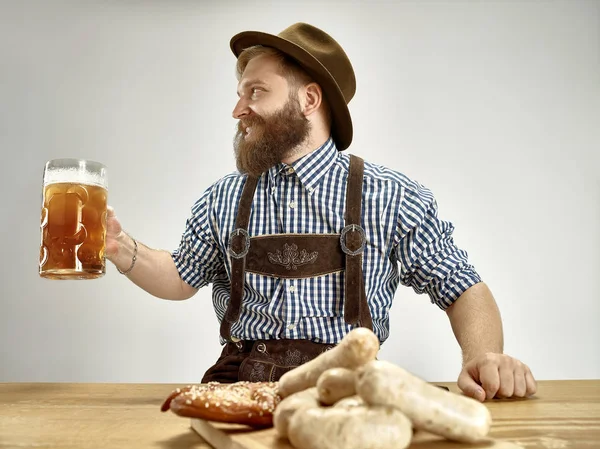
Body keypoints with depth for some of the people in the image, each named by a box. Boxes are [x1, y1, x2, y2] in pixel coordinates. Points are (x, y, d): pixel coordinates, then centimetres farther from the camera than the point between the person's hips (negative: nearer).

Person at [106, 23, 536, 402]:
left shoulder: (389, 196, 0)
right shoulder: (223, 200, 11)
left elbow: (463, 289, 4)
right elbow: (182, 277, 22)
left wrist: (483, 356, -16)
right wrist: (122, 250, 4)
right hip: (239, 384, 2)